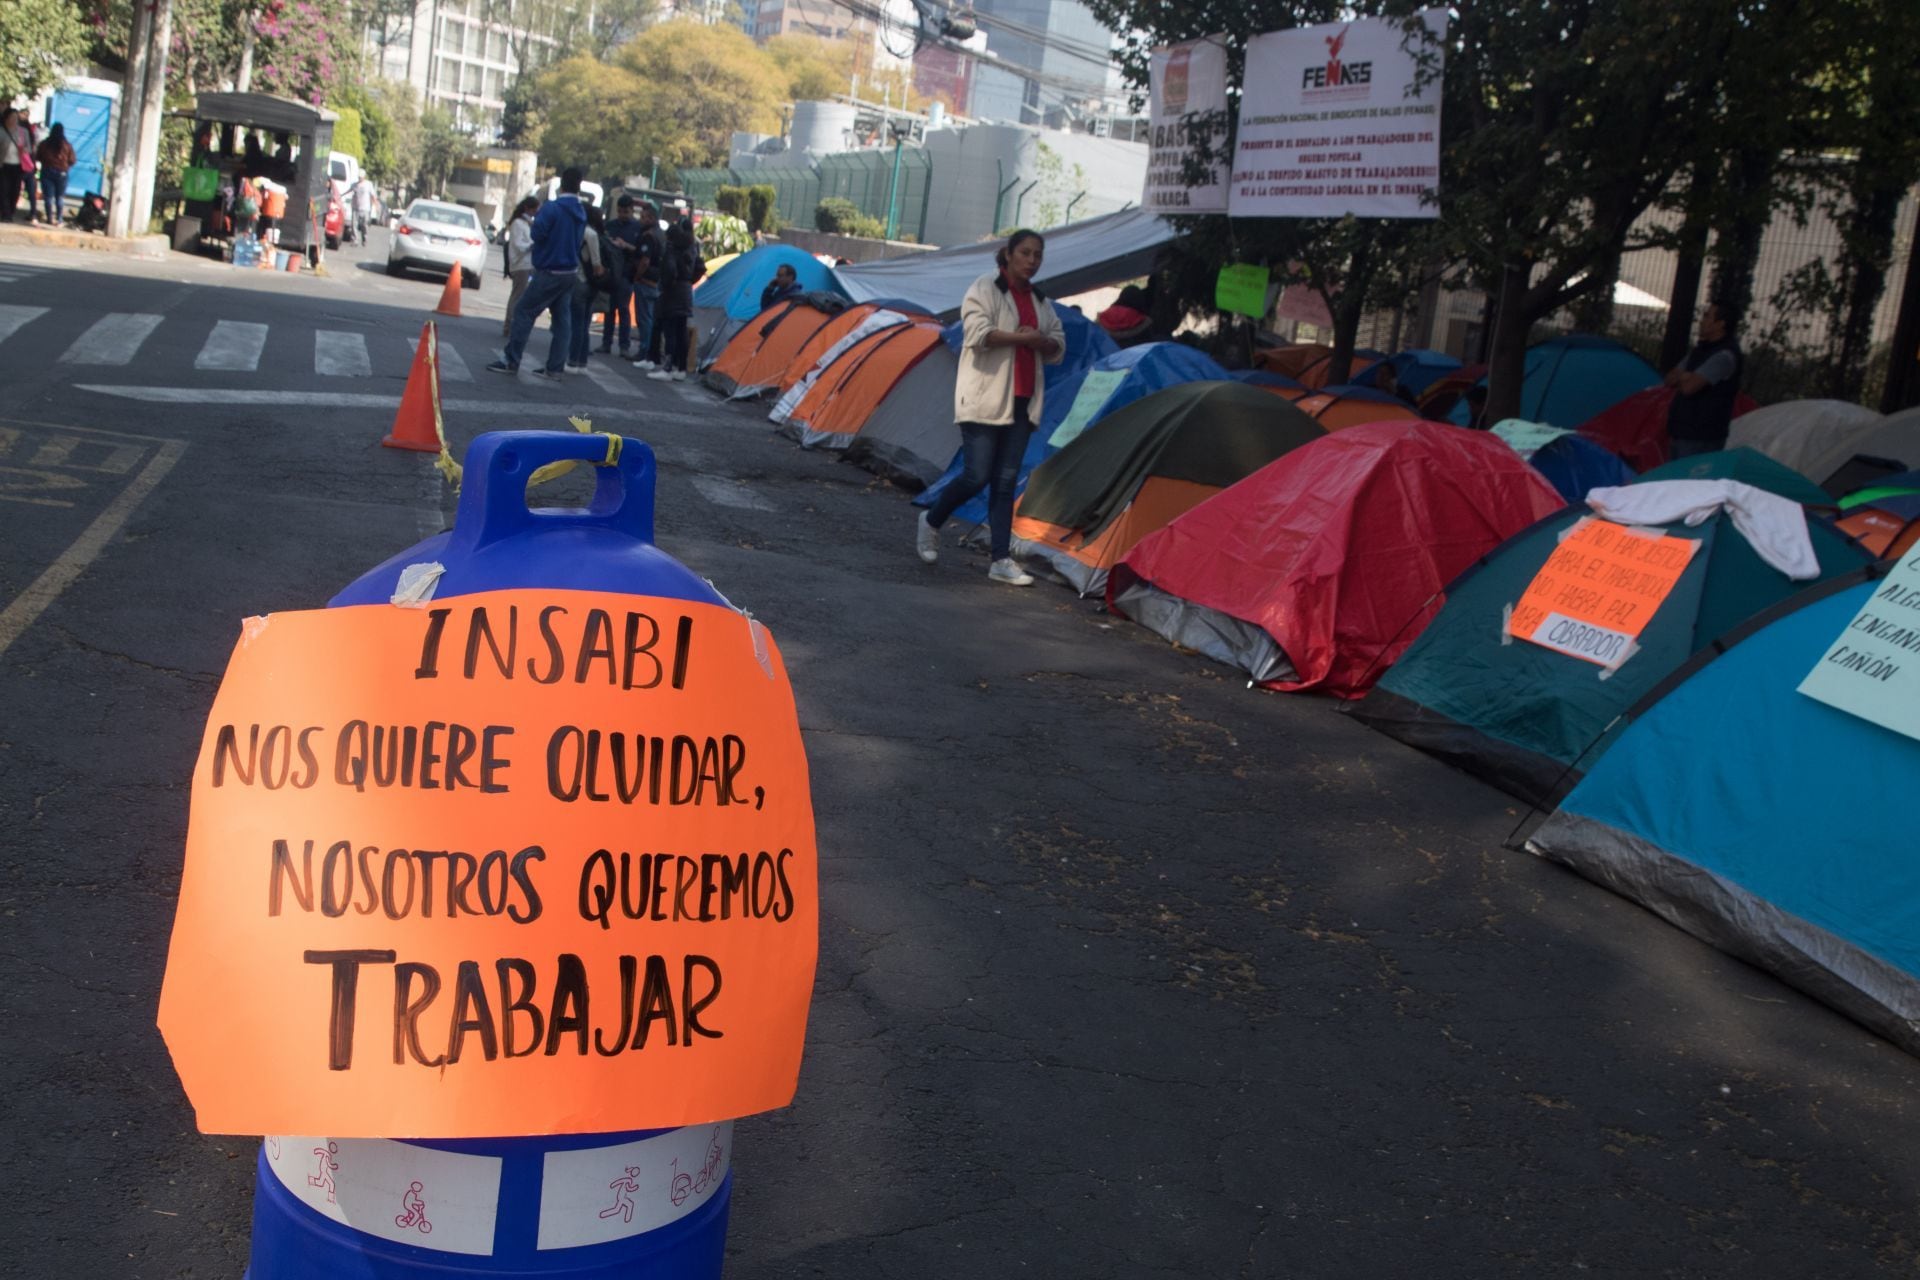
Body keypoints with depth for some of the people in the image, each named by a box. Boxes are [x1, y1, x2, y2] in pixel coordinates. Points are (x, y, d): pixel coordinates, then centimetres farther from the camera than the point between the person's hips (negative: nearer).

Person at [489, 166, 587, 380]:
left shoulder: (551, 208, -16)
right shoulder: (581, 213, 7)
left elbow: (537, 233, -19)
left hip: (550, 272, -7)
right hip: (571, 272, 7)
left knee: (524, 312, 0)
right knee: (562, 319, 7)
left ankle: (511, 360, 0)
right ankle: (555, 368, 7)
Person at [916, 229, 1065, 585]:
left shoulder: (1041, 301, 16)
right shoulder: (985, 289, -4)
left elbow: (1058, 347, 15)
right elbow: (977, 333, -18)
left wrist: (1040, 342, -7)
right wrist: (1021, 337, -16)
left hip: (1022, 402, 6)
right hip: (984, 397, -6)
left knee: (1006, 481, 4)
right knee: (977, 476, -9)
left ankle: (1002, 560, 3)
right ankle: (931, 523, 17)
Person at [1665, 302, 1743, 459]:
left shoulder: (1725, 355, -17)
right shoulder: (1701, 348, 14)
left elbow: (1689, 387, -24)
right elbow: (1670, 378, 16)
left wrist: (1679, 378, -1)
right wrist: (1684, 377, -7)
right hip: (1683, 433, 10)